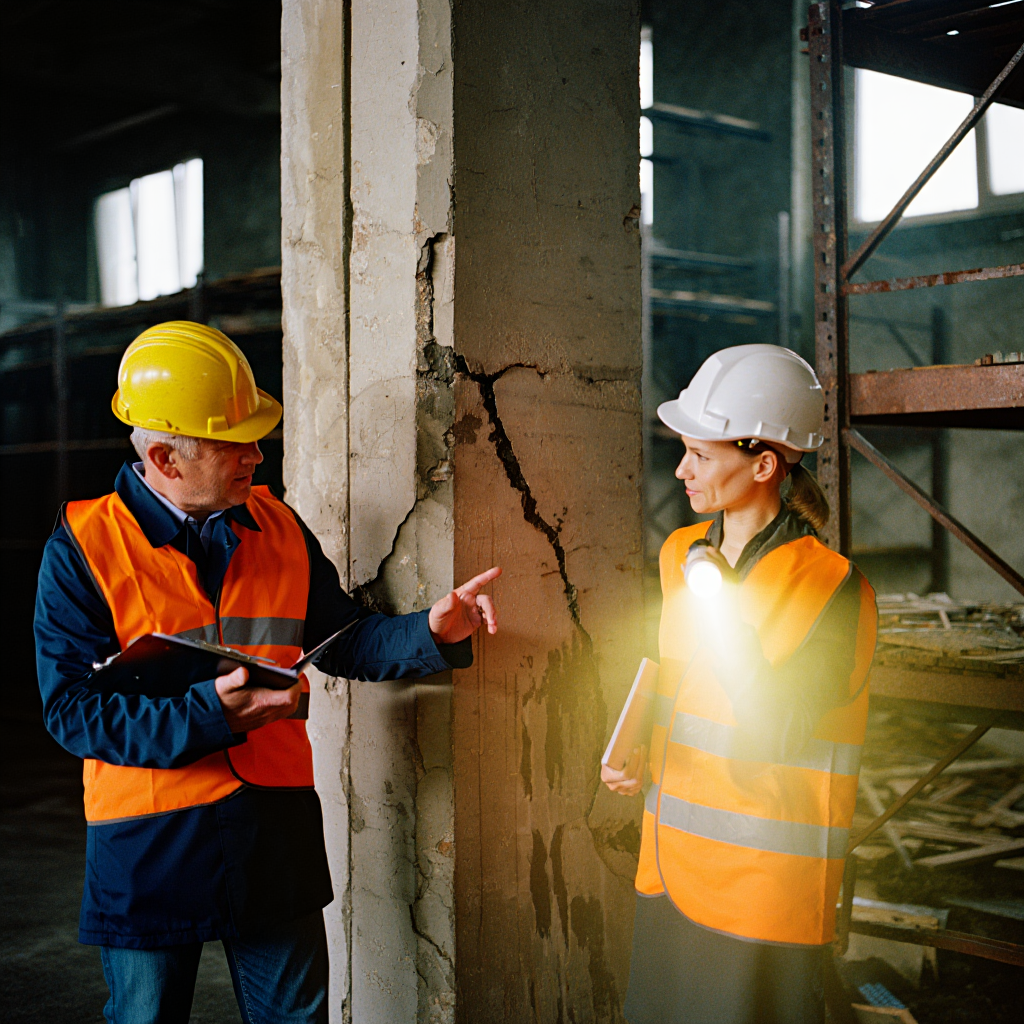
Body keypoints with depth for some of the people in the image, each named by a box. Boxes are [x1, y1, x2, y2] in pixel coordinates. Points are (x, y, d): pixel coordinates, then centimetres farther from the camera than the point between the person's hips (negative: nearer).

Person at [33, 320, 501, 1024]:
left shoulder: (278, 528, 6)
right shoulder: (82, 549, -10)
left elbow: (341, 642, 11)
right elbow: (72, 708, -15)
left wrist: (431, 631, -7)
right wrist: (210, 711, -25)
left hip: (277, 833, 4)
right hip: (150, 847, -4)